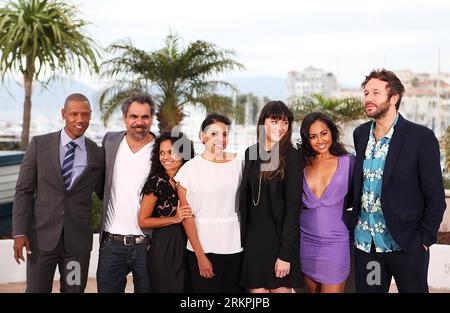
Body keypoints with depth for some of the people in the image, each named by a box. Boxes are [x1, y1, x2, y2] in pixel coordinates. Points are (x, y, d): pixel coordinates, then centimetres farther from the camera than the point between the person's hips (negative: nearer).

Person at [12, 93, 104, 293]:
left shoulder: (97, 154, 3)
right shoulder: (40, 144, 1)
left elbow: (104, 193, 15)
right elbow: (23, 190, 0)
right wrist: (19, 232, -7)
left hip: (78, 240, 1)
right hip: (42, 237, -1)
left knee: (74, 290, 8)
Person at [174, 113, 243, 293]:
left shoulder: (238, 163, 4)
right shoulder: (190, 169, -4)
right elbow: (187, 217, -4)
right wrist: (200, 256, -8)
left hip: (235, 247, 3)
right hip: (203, 249, -2)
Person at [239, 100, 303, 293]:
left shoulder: (292, 157, -9)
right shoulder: (251, 153, 5)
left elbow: (293, 206, -12)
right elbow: (246, 199, 10)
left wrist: (286, 254, -16)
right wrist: (243, 239, 7)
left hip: (280, 238, -4)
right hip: (253, 237, 4)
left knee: (280, 288, 5)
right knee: (257, 289, 6)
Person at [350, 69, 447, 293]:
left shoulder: (421, 138, -10)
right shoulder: (360, 134, 6)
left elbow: (435, 197, -8)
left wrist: (424, 239, -10)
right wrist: (355, 226, 9)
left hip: (406, 244, -4)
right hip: (365, 242, 5)